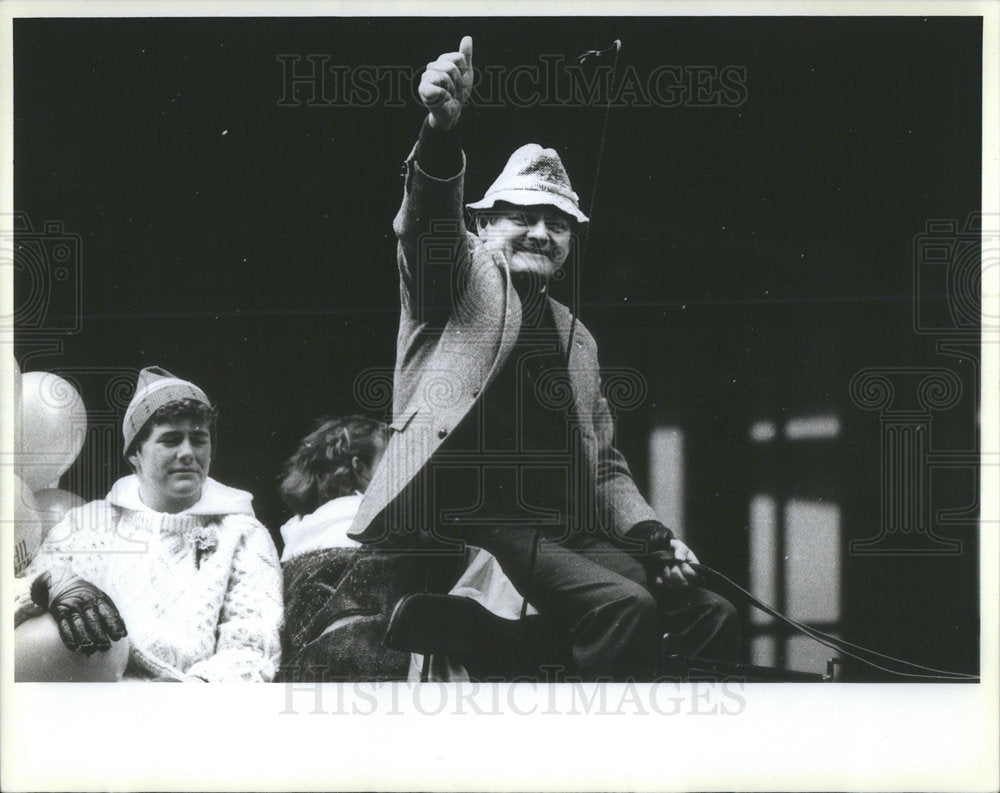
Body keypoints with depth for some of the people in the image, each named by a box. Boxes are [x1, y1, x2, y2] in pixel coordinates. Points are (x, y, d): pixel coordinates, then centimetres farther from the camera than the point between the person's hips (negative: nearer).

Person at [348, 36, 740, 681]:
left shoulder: (577, 338, 26)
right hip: (472, 523, -7)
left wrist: (650, 534, 6)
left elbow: (605, 462, 26)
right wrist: (442, 128, -35)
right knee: (624, 604, -28)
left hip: (565, 531, 7)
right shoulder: (461, 278, 9)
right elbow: (429, 222, -15)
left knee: (712, 616, -8)